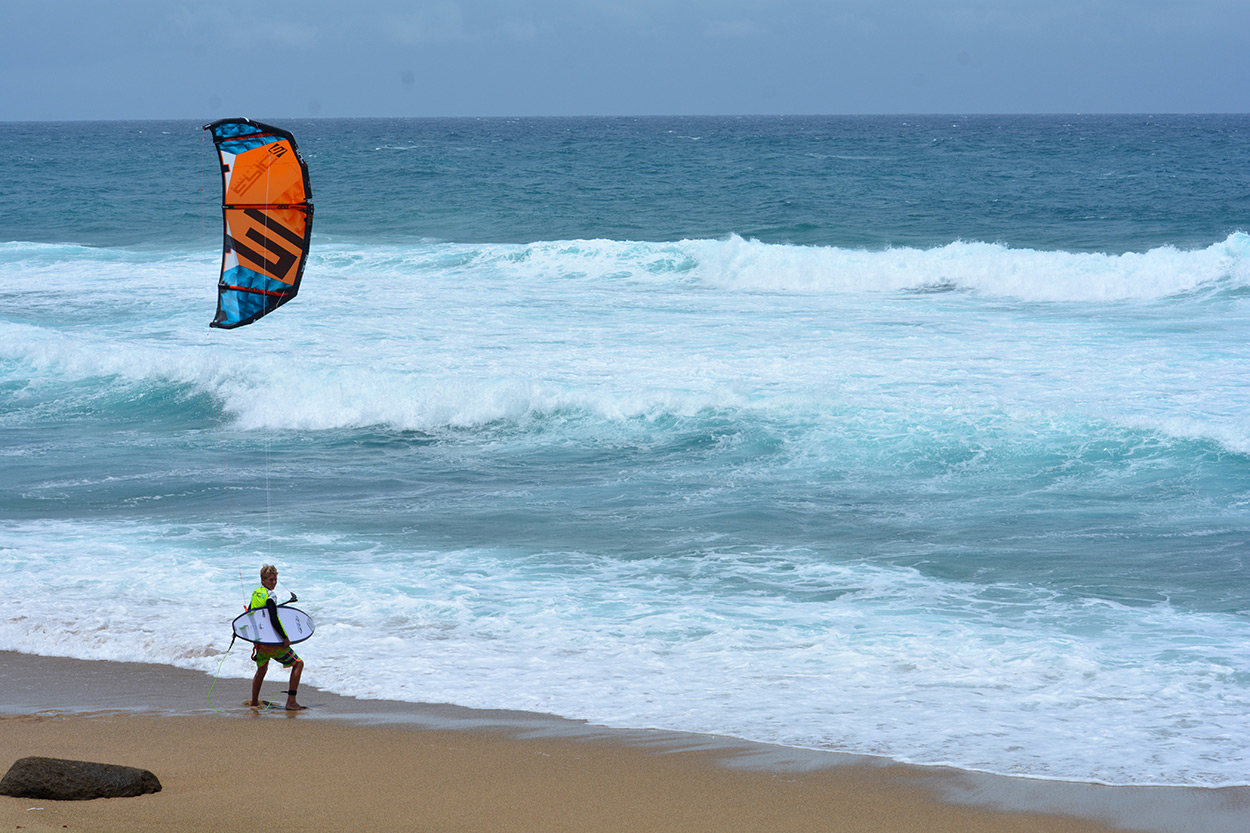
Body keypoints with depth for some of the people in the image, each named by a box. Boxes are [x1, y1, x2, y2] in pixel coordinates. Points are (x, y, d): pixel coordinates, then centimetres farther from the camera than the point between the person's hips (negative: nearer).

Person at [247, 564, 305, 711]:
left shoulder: (255, 593, 8)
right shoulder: (269, 596, -17)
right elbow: (274, 619, -26)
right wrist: (285, 637, -21)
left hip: (259, 641, 8)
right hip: (273, 642, -8)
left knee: (261, 669, 29)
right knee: (298, 664, 1)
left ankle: (254, 703, 39)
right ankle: (291, 702, -5)